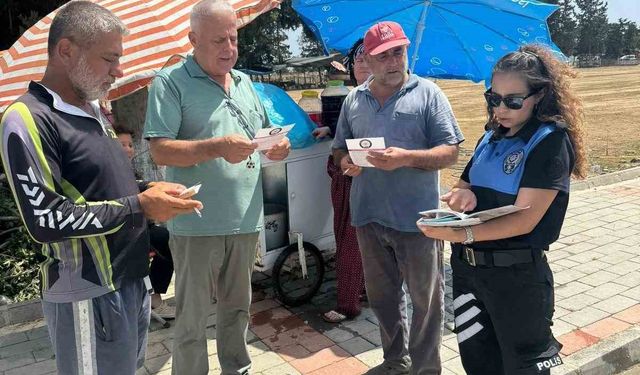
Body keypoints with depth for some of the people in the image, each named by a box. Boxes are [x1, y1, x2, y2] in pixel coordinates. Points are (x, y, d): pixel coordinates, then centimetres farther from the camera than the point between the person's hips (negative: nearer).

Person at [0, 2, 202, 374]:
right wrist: (139, 207, -19)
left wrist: (148, 193, 1)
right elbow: (45, 220, -21)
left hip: (131, 280, 8)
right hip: (89, 296, -8)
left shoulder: (93, 109, 12)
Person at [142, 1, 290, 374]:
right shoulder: (170, 83, -6)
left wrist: (276, 147, -3)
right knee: (192, 319, 6)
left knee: (237, 307, 20)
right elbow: (160, 150, -14)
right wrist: (216, 147, -28)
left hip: (246, 220, 6)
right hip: (197, 224, -6)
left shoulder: (245, 82, 13)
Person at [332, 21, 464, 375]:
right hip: (368, 216, 5)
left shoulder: (427, 93, -2)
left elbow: (450, 152, -7)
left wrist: (406, 158, -22)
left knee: (425, 298, 9)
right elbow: (339, 149, 16)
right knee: (382, 295, 18)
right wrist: (346, 162, -7)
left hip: (416, 217, -4)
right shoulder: (354, 99, 10)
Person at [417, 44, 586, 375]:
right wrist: (462, 195, -8)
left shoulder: (551, 140, -11)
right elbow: (464, 186, 17)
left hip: (517, 273, -6)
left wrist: (463, 234, -32)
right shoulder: (490, 138, 9)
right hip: (466, 265, 7)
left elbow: (524, 219, -20)